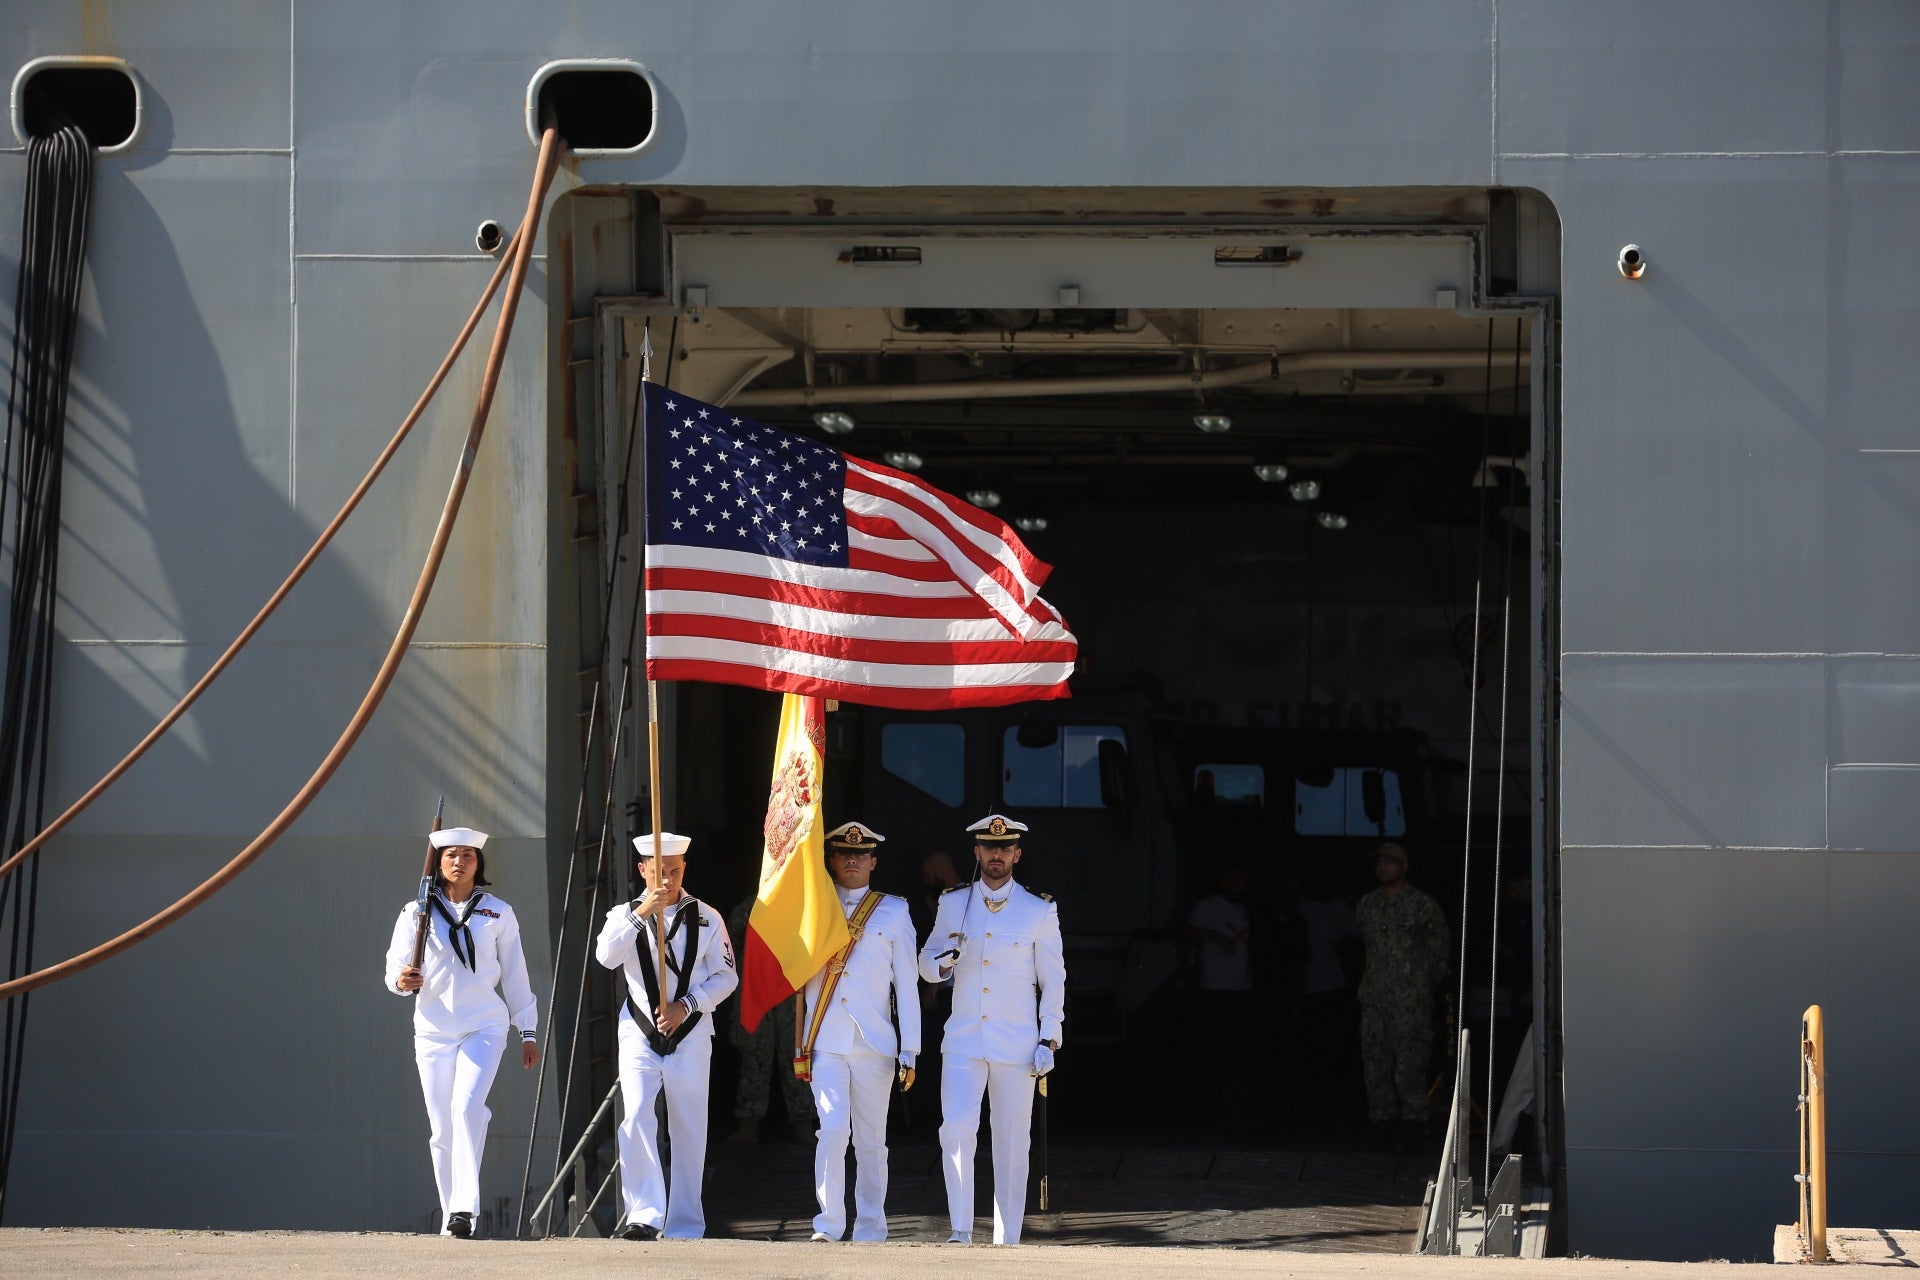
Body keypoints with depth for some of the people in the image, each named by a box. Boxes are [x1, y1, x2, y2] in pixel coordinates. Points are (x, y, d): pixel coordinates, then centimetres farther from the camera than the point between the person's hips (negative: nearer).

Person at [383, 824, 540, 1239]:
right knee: (441, 1127, 2)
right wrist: (402, 980, -21)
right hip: (433, 1029, 2)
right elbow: (394, 968, 3)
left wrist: (528, 1032, 10)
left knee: (467, 1105, -23)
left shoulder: (498, 913, 8)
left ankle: (465, 1207, -29)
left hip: (484, 1026, -2)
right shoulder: (416, 913, 7)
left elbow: (515, 975, 12)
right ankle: (450, 1216, 11)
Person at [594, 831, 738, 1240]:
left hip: (690, 1034, 0)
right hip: (640, 1034, 0)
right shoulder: (625, 915, 6)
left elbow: (726, 976, 3)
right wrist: (641, 914, -23)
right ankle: (644, 1215, -18)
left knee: (689, 1130, 2)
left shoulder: (706, 918, 5)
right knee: (636, 1119, -17)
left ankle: (684, 1225, 8)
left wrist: (686, 1005, -11)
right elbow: (606, 956, -13)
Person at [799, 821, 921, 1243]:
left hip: (874, 1042, 0)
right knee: (833, 1128, -15)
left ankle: (870, 1231, 10)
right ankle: (829, 1224, -11)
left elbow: (907, 983, 6)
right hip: (826, 1041, 0)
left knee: (871, 1139, 4)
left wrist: (909, 1050, 2)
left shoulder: (894, 911, 8)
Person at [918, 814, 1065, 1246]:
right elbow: (927, 962, 15)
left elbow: (1054, 980, 5)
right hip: (963, 1042, 1)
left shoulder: (1039, 912, 3)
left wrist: (1048, 1041, -2)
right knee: (956, 1130, -17)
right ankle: (961, 1229, -12)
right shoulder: (953, 904, 8)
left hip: (1017, 1045, -1)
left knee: (1012, 1145, 2)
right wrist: (944, 961, -9)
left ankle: (1007, 1240, 8)